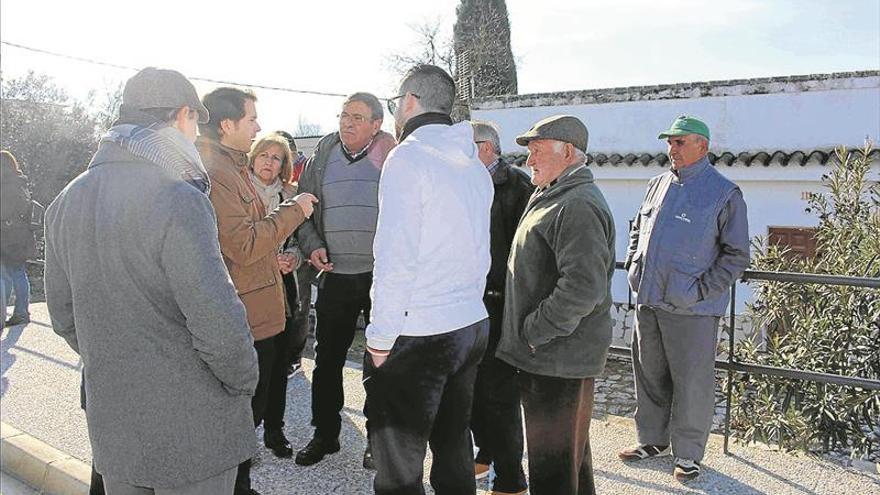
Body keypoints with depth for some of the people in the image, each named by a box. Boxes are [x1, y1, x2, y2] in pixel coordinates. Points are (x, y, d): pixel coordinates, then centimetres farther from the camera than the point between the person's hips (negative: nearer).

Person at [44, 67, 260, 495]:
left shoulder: (66, 202, 3)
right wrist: (245, 381, -8)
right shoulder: (177, 201, -21)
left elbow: (63, 314, 10)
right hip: (190, 428, -7)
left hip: (110, 425, 7)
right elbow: (217, 323, -25)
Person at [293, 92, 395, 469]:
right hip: (334, 275, 3)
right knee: (328, 358, 11)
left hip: (381, 274, -3)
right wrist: (312, 245, -1)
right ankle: (325, 434, 28)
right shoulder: (321, 158, 9)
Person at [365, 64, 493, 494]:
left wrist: (381, 336, -12)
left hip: (416, 334, -8)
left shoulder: (408, 157, -11)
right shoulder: (475, 166, 14)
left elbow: (395, 257, -18)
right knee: (454, 447, 21)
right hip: (471, 326, 9)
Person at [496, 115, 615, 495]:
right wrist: (526, 335, 17)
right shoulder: (550, 197, 15)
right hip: (544, 353, 10)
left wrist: (534, 332, -19)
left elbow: (583, 288, -30)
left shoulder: (578, 206, -19)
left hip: (558, 359, -10)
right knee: (570, 449, 25)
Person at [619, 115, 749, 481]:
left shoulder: (724, 193, -6)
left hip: (692, 309, -6)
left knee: (691, 383, 3)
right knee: (649, 375, 16)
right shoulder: (659, 184, 12)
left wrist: (701, 290, -13)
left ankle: (688, 453, 20)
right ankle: (653, 440, 33)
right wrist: (634, 267, 10)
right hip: (648, 301, 6)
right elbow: (638, 229, 24)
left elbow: (736, 255, -6)